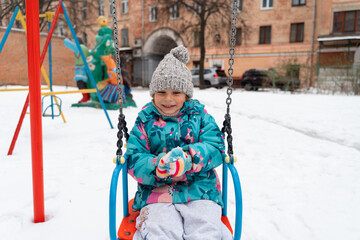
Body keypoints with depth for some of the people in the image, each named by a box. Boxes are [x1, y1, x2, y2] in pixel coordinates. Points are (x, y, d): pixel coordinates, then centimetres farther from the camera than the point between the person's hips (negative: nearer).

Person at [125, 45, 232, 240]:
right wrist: (158, 166, -22)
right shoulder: (145, 120, 8)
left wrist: (187, 158, -21)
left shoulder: (199, 114, 10)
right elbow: (134, 161, 1)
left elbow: (216, 147, 0)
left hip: (200, 189, 1)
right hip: (157, 193, 0)